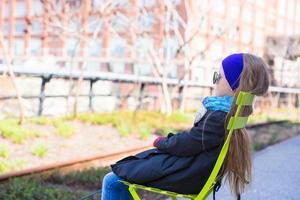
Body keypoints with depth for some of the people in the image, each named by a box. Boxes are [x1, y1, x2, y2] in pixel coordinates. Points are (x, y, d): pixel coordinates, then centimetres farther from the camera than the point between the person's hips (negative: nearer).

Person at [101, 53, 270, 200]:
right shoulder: (227, 111, 5)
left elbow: (186, 144, -21)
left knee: (112, 181, -3)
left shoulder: (220, 117, -26)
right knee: (122, 176, 19)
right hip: (190, 166, 10)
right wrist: (167, 142, 2)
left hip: (185, 175, -10)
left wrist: (161, 142, -2)